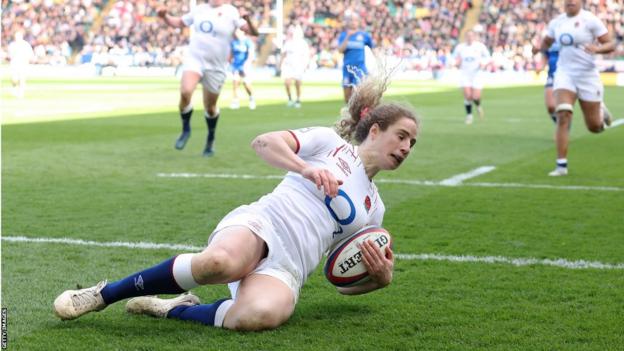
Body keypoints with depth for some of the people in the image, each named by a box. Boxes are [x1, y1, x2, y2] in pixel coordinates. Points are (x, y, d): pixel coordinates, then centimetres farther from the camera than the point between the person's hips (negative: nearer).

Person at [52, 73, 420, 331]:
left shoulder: (374, 208, 26)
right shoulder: (329, 141, 13)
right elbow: (264, 142, -1)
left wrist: (381, 277, 5)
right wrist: (308, 169, -15)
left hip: (287, 268, 3)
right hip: (260, 224, -3)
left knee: (259, 315, -36)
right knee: (219, 263, -41)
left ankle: (173, 309, -11)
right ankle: (102, 295, -21)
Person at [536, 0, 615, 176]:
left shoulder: (590, 20, -10)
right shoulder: (556, 22, 4)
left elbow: (611, 44, -9)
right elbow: (547, 41, 23)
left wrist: (597, 48, -30)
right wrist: (540, 47, -1)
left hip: (587, 75, -2)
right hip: (565, 74, 2)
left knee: (594, 127, 8)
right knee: (563, 115, -19)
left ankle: (601, 111, 46)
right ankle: (561, 165, -14)